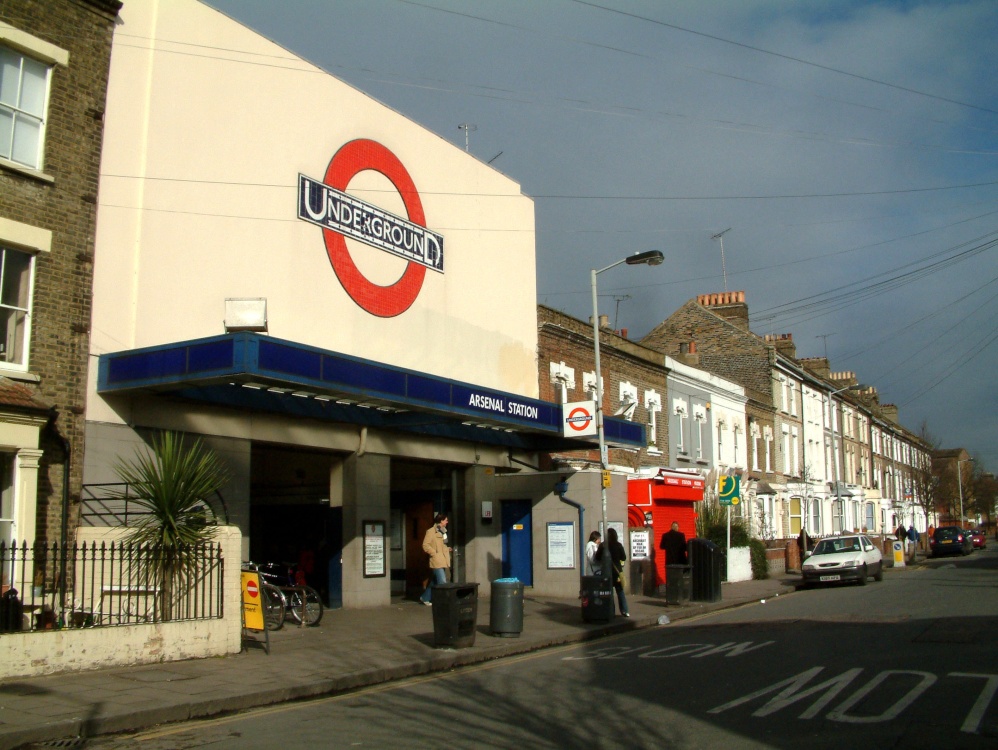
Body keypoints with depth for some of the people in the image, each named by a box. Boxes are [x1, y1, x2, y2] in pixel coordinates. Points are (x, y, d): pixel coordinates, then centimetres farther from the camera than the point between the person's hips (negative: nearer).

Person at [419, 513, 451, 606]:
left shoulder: (443, 531, 15)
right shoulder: (431, 531, -11)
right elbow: (425, 545, -13)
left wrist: (447, 549, 11)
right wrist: (434, 553, -16)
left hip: (443, 561, 9)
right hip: (437, 561, -8)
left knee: (434, 581, 14)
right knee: (442, 582, -11)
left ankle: (425, 598, 27)